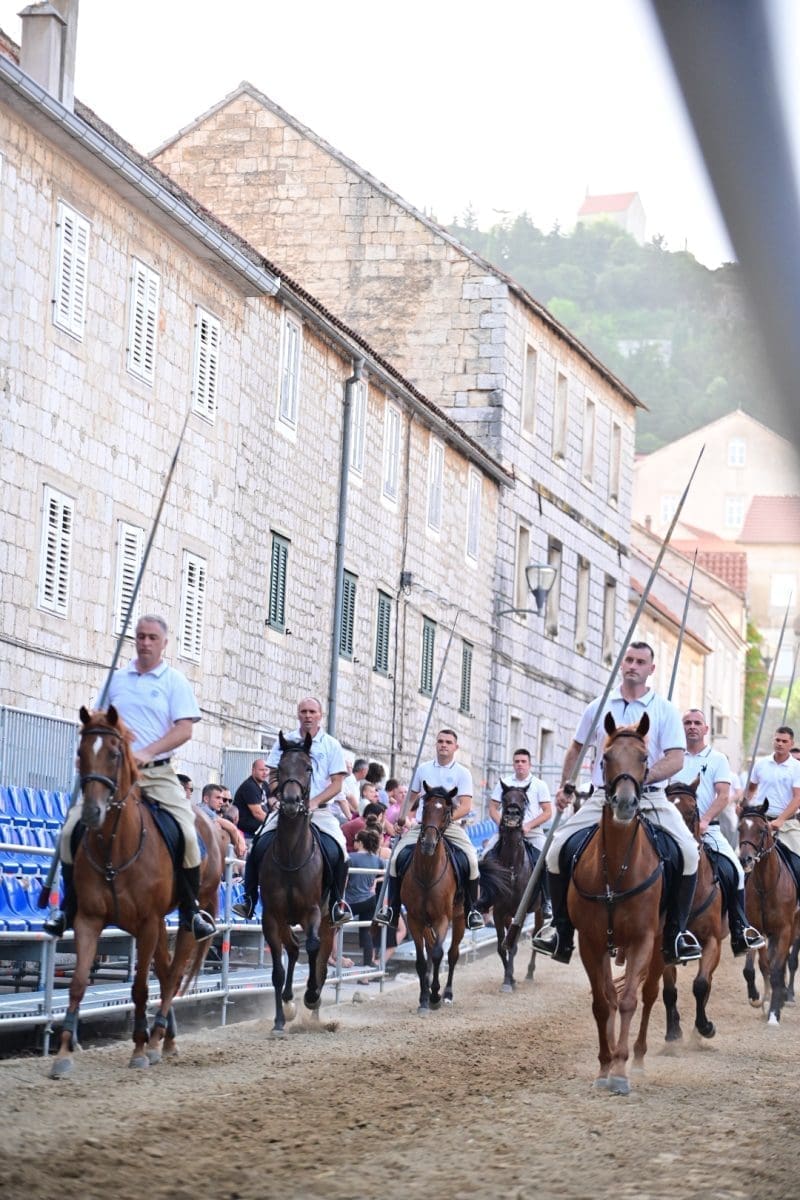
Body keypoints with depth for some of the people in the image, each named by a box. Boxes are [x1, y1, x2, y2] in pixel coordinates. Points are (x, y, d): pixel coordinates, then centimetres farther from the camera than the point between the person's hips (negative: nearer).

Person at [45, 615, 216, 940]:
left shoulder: (175, 682, 3)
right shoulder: (117, 679, 11)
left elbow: (184, 730, -7)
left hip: (158, 773, -2)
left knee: (187, 834, -21)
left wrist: (147, 753, -20)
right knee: (71, 830, -12)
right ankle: (70, 907, 4)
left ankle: (191, 910, -3)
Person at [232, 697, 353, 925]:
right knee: (260, 846, -18)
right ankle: (249, 900, -8)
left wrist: (314, 802, -14)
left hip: (319, 810, -1)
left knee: (337, 851, -22)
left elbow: (336, 784, 1)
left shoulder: (331, 746, 5)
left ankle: (338, 902, -6)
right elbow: (273, 777, 8)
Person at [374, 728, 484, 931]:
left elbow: (465, 806, -7)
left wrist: (447, 817, -24)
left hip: (451, 825, -2)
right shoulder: (423, 769, 11)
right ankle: (391, 909, -10)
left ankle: (472, 909, -7)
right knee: (397, 857, -18)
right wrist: (403, 816, 2)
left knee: (471, 859, -24)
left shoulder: (462, 773, 3)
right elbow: (413, 799, 19)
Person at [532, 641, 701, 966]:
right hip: (603, 797, 2)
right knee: (558, 850, -14)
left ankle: (676, 932, -10)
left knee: (688, 852, -25)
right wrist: (564, 786, 17)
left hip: (650, 797, -2)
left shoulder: (665, 710, 1)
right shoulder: (599, 708, 10)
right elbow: (576, 749, 24)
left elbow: (676, 759, -8)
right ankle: (561, 929, 1)